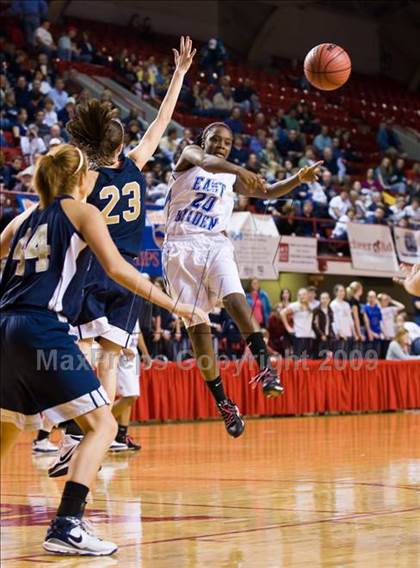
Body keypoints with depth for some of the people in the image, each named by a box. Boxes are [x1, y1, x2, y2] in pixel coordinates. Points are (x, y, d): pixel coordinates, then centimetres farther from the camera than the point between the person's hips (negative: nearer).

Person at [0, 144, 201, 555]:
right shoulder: (82, 211, 5)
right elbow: (116, 268, -7)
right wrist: (173, 306, -6)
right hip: (43, 329, -7)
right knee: (101, 425, -6)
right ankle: (66, 526, -19)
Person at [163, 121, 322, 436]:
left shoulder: (233, 177, 18)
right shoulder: (189, 155, 5)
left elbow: (267, 192, 11)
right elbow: (205, 162, -17)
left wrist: (299, 179, -7)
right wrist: (238, 169, -36)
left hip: (215, 244, 2)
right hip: (181, 247, -2)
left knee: (234, 298, -28)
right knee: (197, 325, -4)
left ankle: (265, 365, -40)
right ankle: (223, 403, 2)